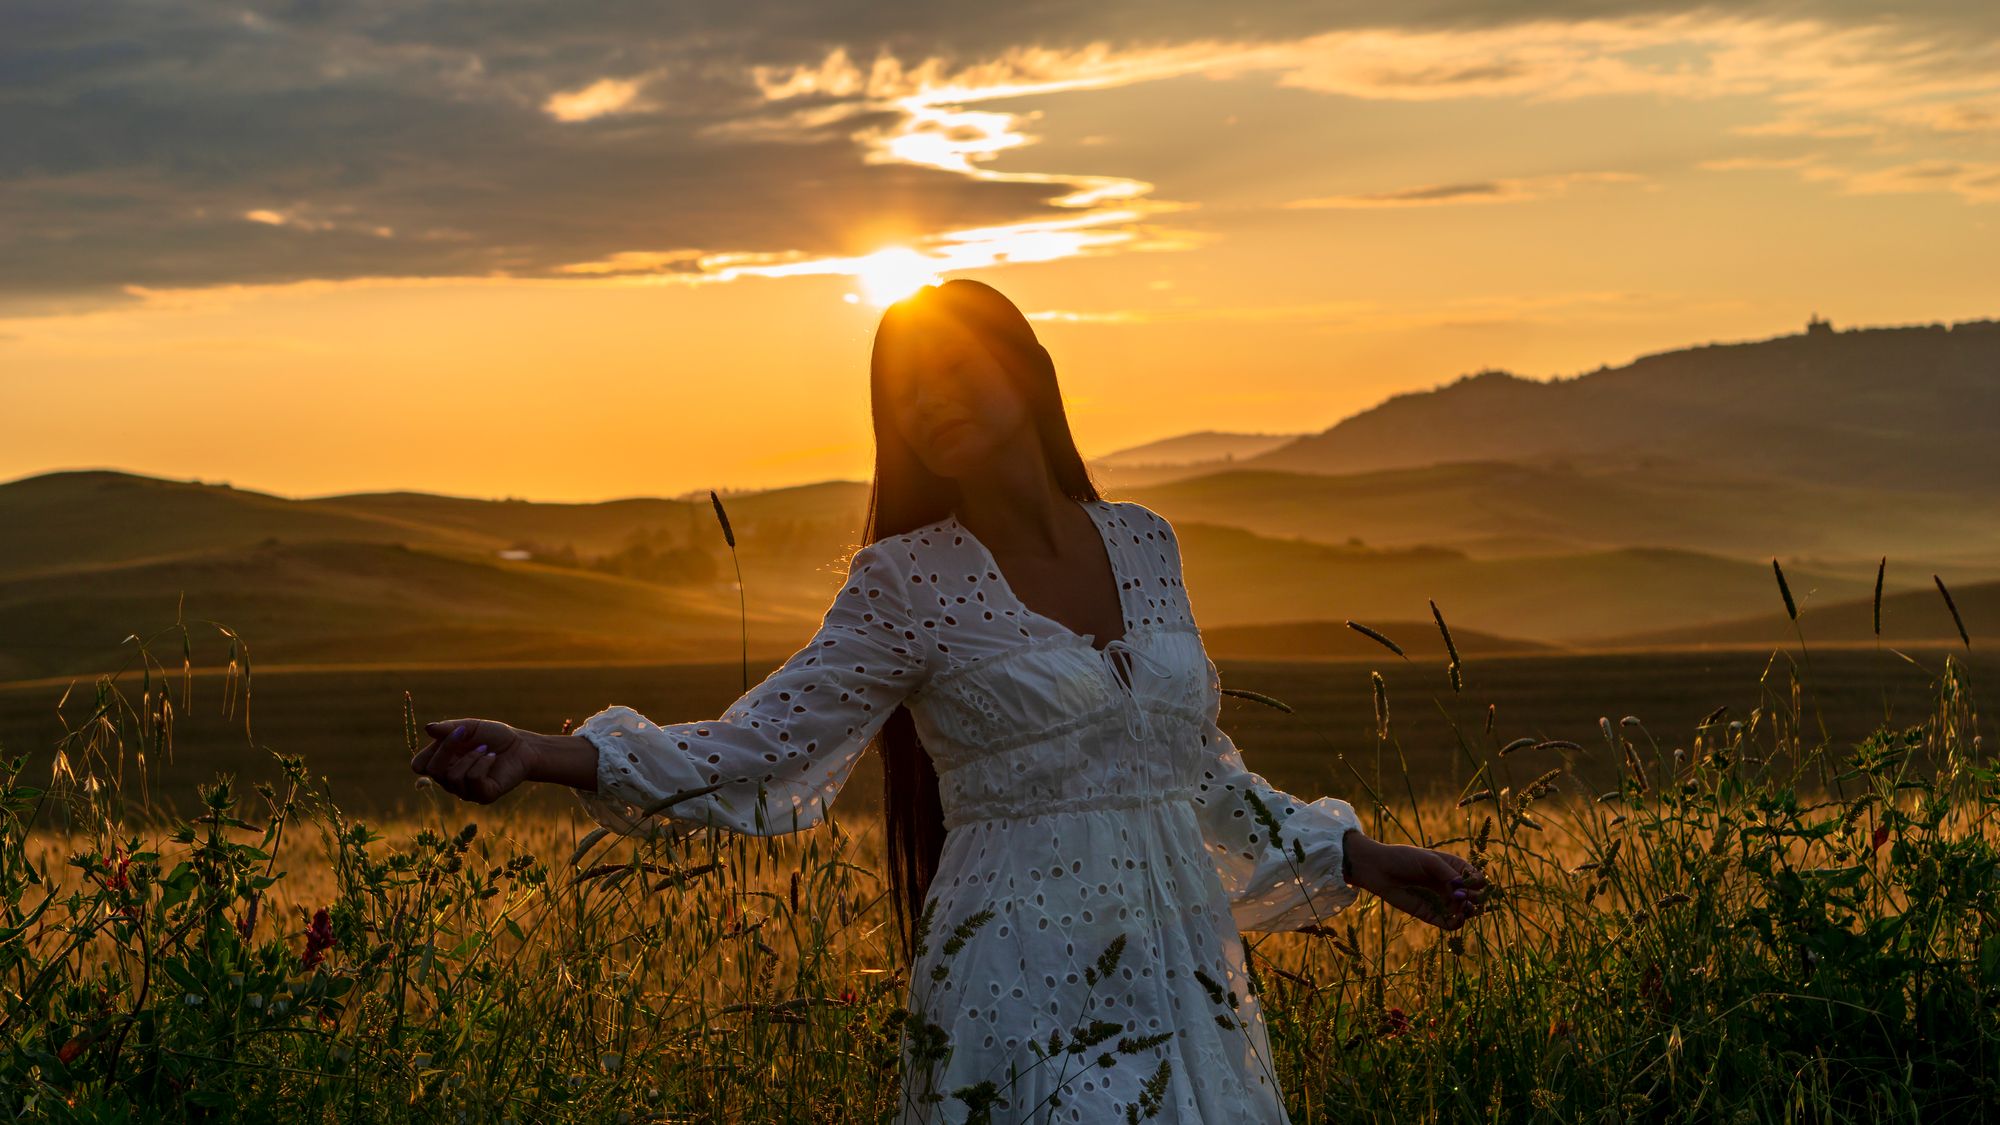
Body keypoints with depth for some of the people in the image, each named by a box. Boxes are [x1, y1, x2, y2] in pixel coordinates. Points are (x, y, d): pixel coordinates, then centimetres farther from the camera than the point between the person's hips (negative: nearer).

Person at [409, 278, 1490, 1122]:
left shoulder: (1143, 543, 10)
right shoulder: (908, 585, -3)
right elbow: (754, 751, -10)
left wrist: (1355, 858, 22)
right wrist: (548, 756, -22)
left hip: (1187, 986, 5)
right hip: (1026, 998, -5)